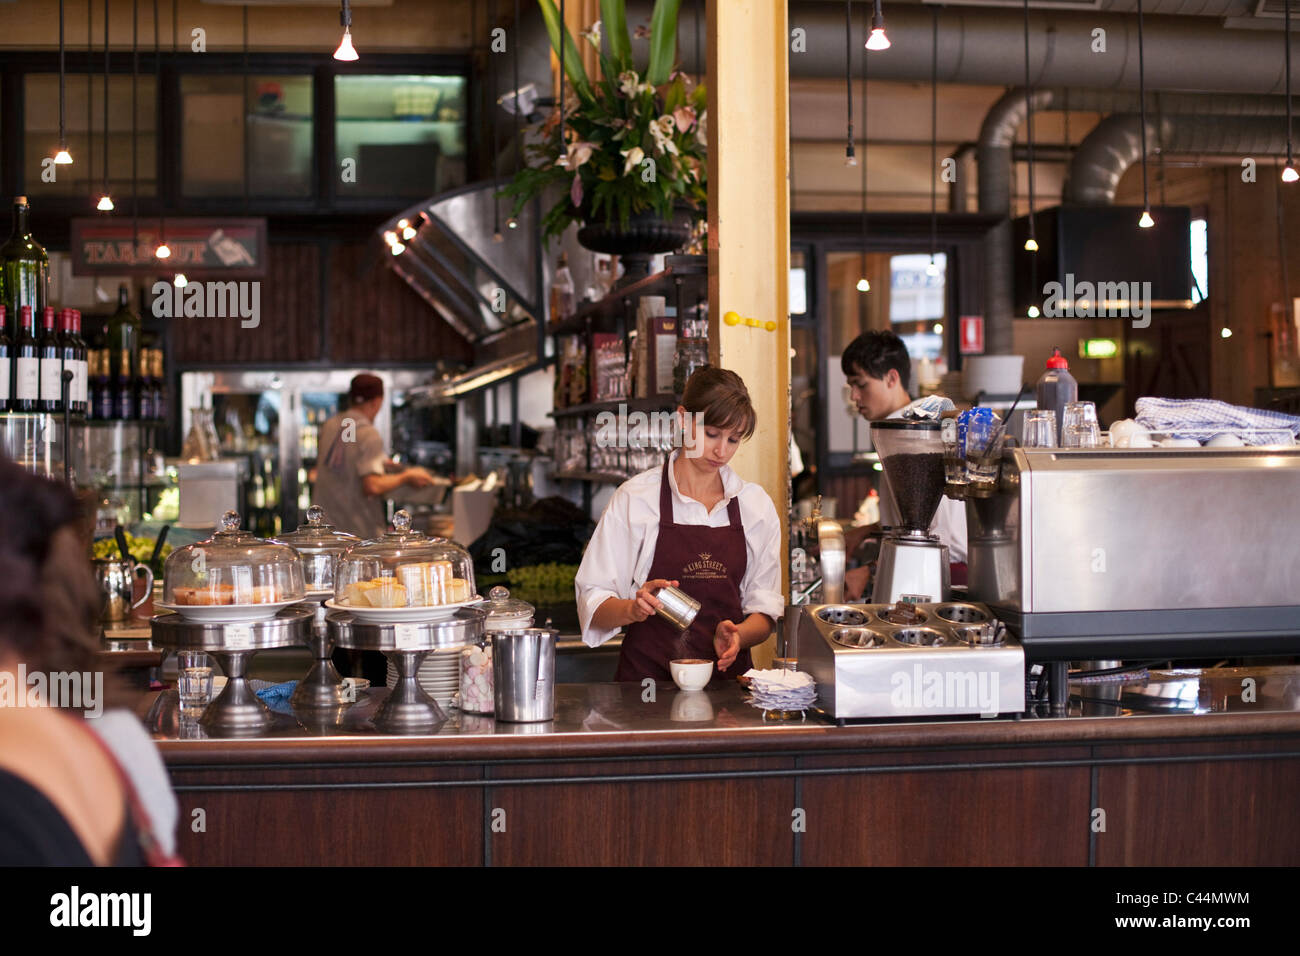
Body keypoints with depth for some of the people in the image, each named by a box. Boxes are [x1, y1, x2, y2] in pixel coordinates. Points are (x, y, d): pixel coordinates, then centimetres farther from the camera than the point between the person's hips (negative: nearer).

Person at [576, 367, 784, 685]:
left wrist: (737, 635, -9)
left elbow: (765, 611, 12)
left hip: (727, 677, 3)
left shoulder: (756, 503, 10)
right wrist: (634, 609, -21)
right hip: (648, 676, -3)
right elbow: (594, 604, -1)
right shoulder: (634, 498, 0)